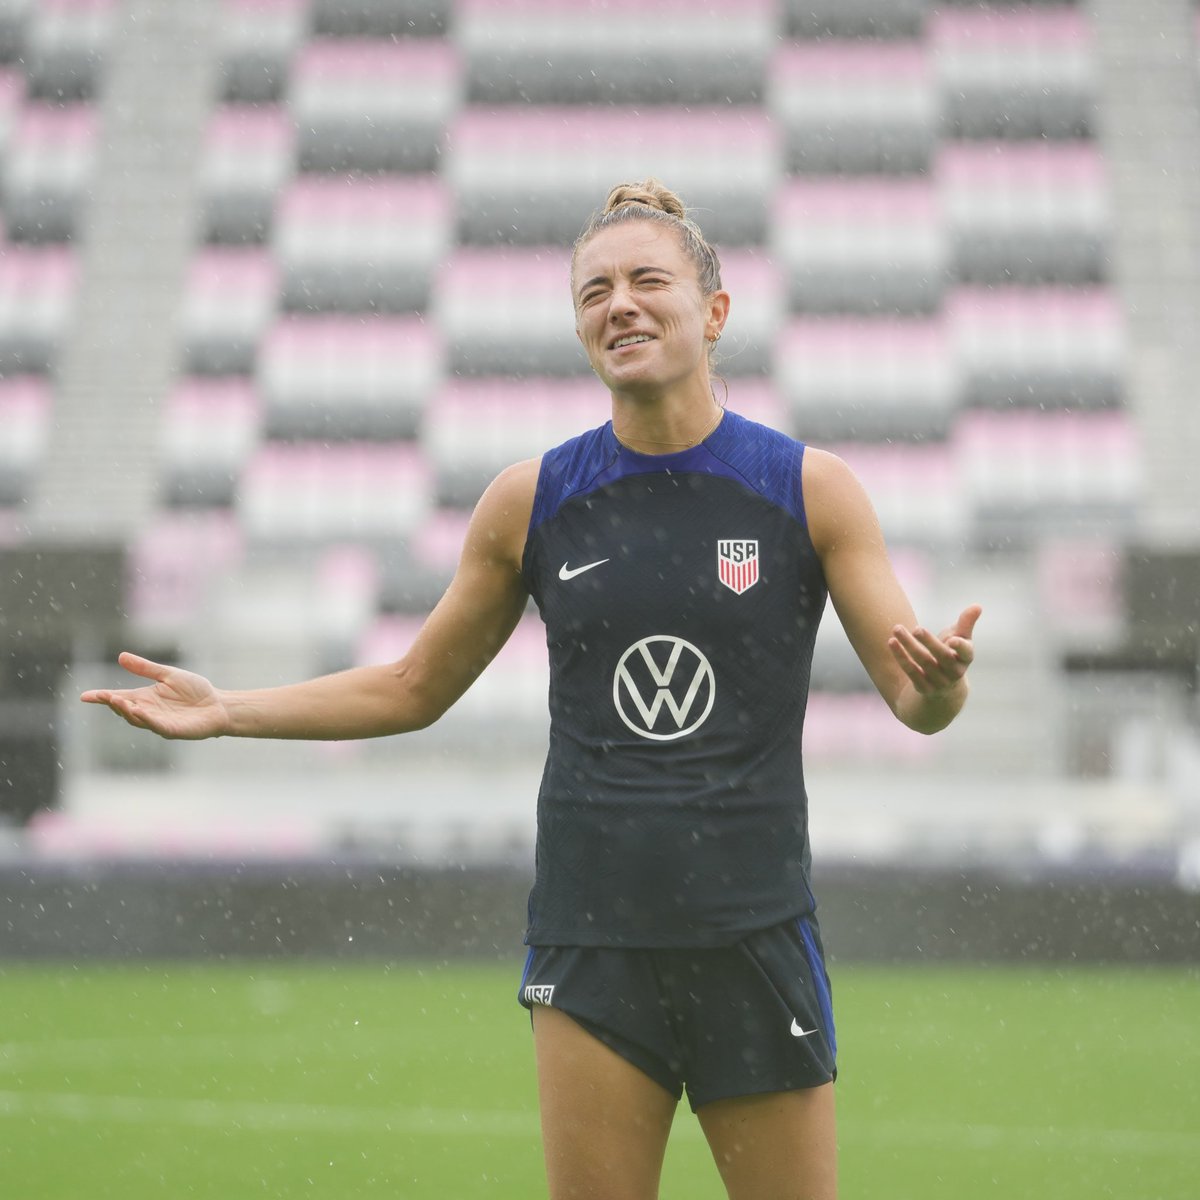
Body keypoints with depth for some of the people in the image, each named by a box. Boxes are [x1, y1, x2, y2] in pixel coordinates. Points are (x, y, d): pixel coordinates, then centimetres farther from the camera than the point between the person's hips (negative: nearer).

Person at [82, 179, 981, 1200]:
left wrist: (941, 679, -25)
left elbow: (915, 700, -1)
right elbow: (414, 689, 15)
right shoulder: (531, 502, 5)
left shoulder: (809, 487, -1)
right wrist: (224, 712, 6)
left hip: (756, 938, -1)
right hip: (592, 942, 1)